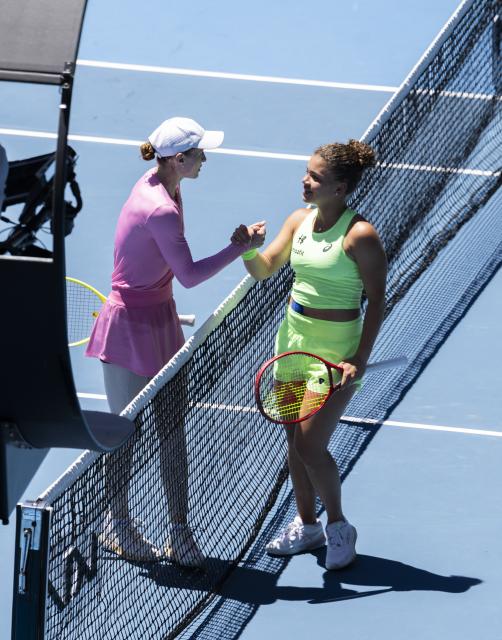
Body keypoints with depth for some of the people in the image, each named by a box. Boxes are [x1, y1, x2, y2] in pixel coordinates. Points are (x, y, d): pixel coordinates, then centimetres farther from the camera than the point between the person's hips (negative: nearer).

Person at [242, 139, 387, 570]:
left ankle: (339, 527, 14)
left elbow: (377, 299, -14)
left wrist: (360, 360, -19)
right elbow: (264, 270, 8)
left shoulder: (360, 235, -17)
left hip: (335, 351, -7)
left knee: (310, 446, -7)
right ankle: (307, 526, 29)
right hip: (293, 340, 7)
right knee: (294, 440, 13)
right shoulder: (299, 221, 3)